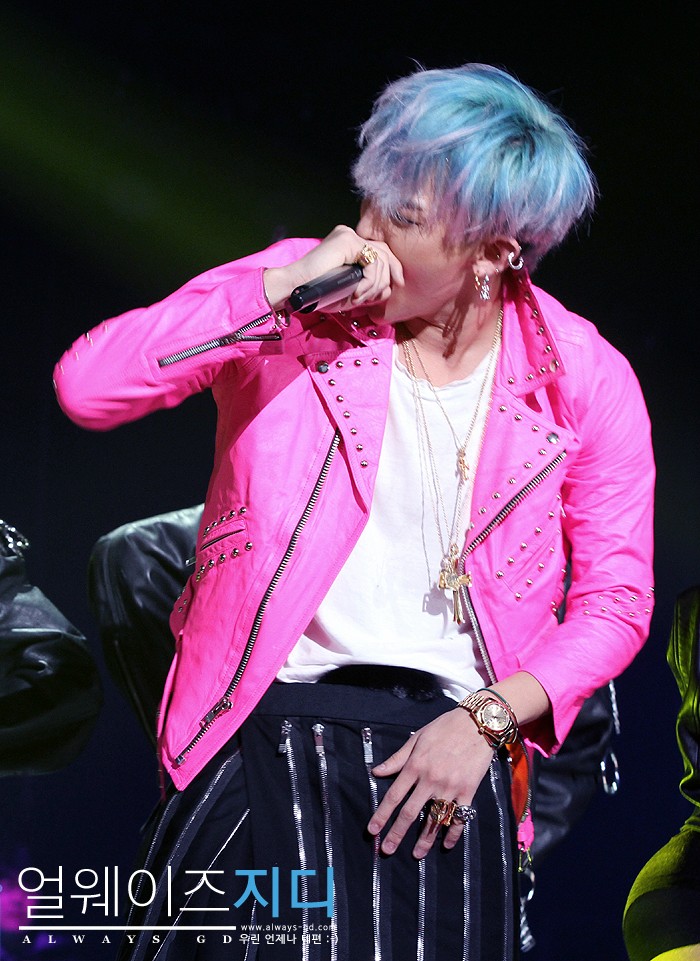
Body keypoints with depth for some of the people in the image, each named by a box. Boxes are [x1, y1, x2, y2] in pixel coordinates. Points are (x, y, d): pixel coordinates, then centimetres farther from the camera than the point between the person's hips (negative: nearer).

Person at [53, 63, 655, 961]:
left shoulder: (585, 380, -2)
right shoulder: (291, 300, -4)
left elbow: (615, 600, 4)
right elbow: (86, 384, -15)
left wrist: (485, 719, -9)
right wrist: (282, 285, -20)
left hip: (449, 747, 1)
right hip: (264, 730, 0)